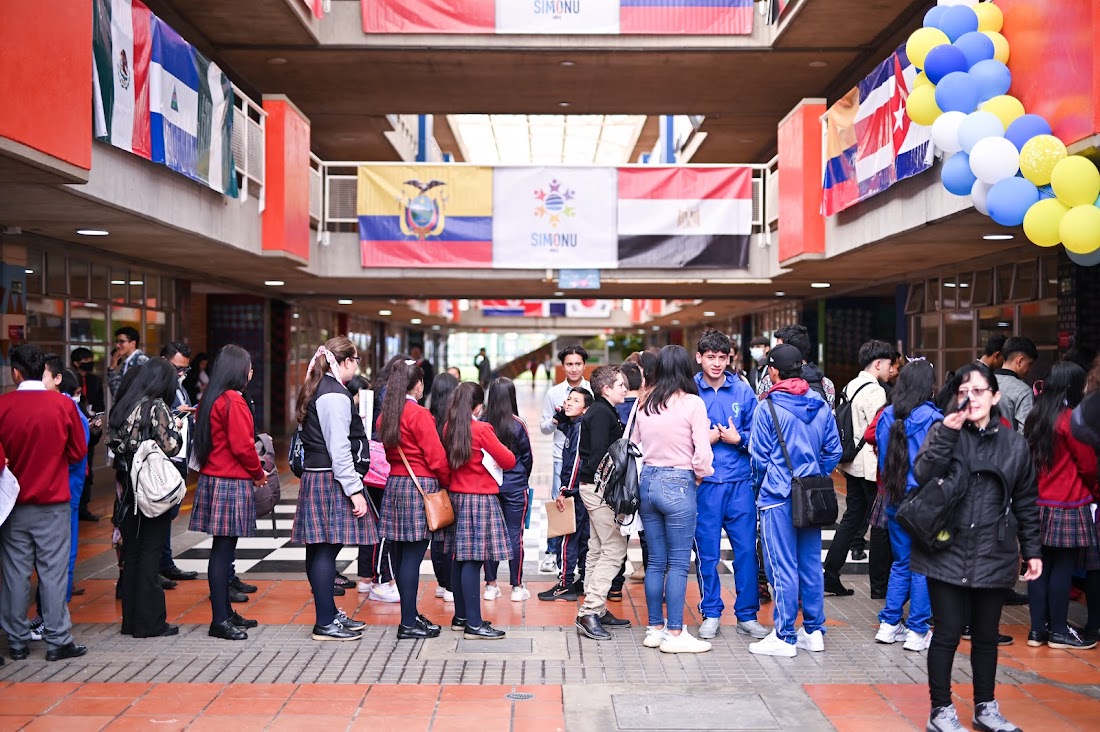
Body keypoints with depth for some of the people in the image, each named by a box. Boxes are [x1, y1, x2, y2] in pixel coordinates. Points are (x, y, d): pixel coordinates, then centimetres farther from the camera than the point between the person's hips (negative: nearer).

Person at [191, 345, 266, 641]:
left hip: (212, 479, 9)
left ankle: (225, 611, 22)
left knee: (223, 549, 14)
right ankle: (220, 621, -1)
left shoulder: (211, 399, 13)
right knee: (223, 550, -5)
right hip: (232, 483, -9)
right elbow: (242, 445, -18)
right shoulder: (233, 401, -15)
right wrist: (258, 473, -1)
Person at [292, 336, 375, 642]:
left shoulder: (316, 390, 16)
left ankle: (329, 613, 22)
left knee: (318, 548, 13)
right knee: (327, 549, -6)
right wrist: (355, 490, -19)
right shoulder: (335, 394, -15)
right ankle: (325, 623, -2)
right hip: (331, 480, -10)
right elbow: (339, 448, -20)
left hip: (315, 476, 10)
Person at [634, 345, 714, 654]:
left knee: (656, 560, 13)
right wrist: (701, 474, 5)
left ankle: (654, 628, 20)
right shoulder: (693, 403, -10)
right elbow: (702, 452, -12)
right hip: (678, 484, -6)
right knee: (678, 563, 1)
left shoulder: (645, 405, 6)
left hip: (647, 481, 6)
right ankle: (674, 634, 5)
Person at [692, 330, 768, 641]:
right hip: (704, 483, -1)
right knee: (707, 551, 6)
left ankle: (747, 615, 17)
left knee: (746, 549, 4)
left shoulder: (743, 390, 5)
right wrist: (703, 439, -12)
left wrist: (738, 438, -11)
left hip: (740, 481, 1)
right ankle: (711, 614, 21)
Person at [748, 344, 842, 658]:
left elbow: (759, 456, -8)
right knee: (811, 564, 12)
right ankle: (814, 632, 20)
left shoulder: (768, 407, -11)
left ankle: (785, 637, 5)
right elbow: (834, 450, 7)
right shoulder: (821, 405, 5)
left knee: (783, 568, -1)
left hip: (777, 497, -5)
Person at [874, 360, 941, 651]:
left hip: (894, 499, 5)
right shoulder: (932, 418, -14)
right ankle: (917, 631, 8)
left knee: (901, 562, 16)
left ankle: (889, 624, 18)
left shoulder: (887, 416, 2)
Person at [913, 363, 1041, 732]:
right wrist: (947, 432, -22)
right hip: (947, 552, -2)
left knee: (986, 635, 13)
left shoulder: (1015, 444, 5)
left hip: (993, 555, 2)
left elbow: (1026, 503, 11)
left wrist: (1032, 551, 9)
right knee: (948, 632, 1)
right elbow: (923, 475, -16)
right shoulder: (944, 432, 0)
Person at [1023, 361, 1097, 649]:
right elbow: (1088, 464, -7)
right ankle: (1058, 631, 9)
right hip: (1067, 506, -7)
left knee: (1040, 565, 10)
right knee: (1063, 566, 2)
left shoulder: (1035, 417, 7)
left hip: (1038, 503, 7)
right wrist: (1092, 489, 10)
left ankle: (1037, 628, 14)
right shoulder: (1072, 419, -14)